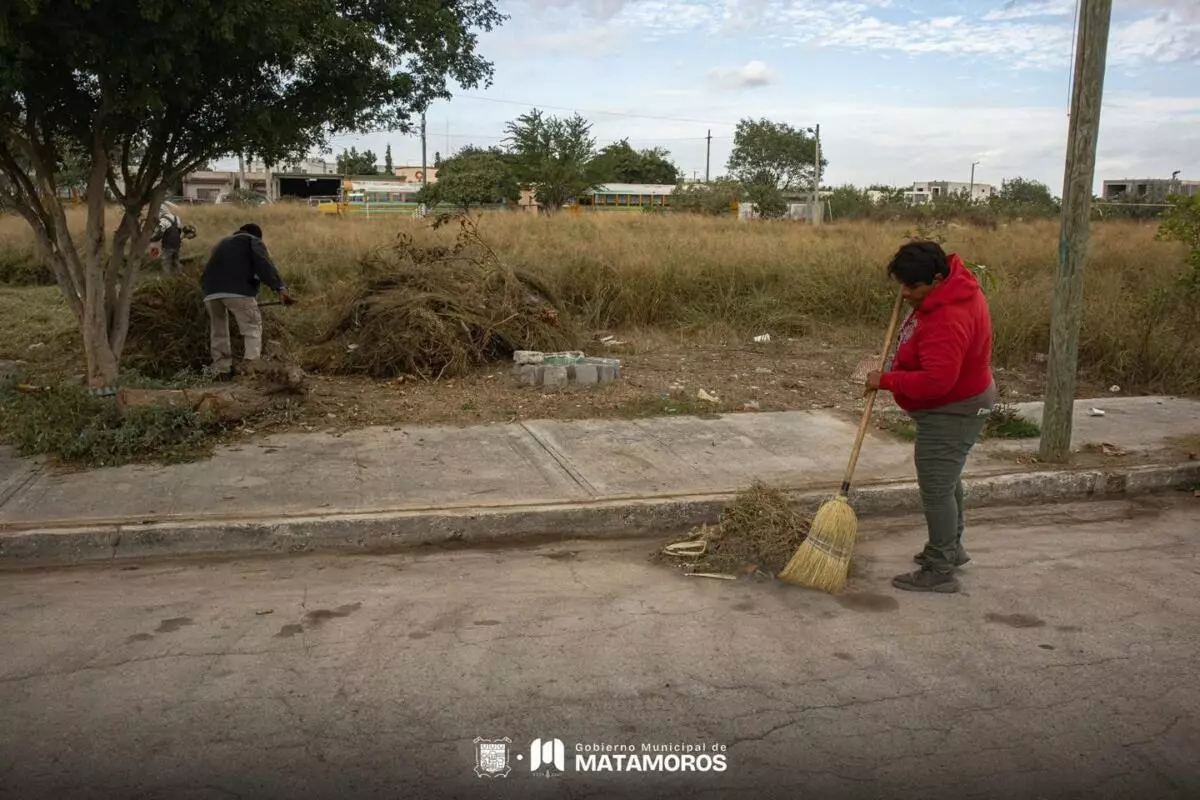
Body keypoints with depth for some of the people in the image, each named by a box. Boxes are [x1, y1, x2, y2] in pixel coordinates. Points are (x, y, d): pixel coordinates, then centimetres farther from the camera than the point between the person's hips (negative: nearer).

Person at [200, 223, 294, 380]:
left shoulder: (222, 243, 36)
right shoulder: (253, 241, 17)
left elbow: (209, 270, 34)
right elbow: (264, 264, -3)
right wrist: (280, 288, -14)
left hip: (211, 291, 6)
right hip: (238, 290, -6)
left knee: (218, 331, 17)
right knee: (252, 328, -1)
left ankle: (223, 371, 19)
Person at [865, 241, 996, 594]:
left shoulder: (947, 319, -33)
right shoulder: (953, 280, -2)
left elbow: (935, 380, -38)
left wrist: (885, 380, -26)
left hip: (952, 411, -11)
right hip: (954, 405, 11)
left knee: (936, 488, -5)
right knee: (946, 479, 23)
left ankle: (940, 572, 4)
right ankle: (951, 548, 39)